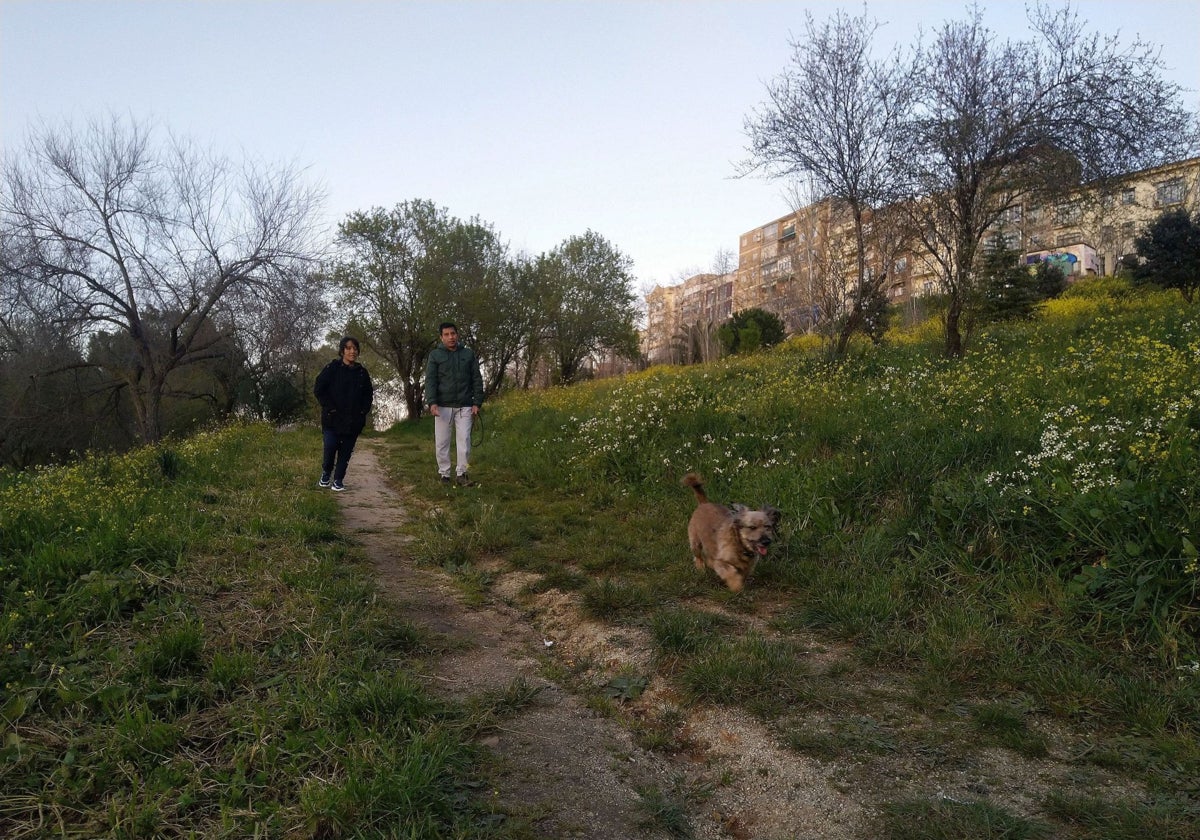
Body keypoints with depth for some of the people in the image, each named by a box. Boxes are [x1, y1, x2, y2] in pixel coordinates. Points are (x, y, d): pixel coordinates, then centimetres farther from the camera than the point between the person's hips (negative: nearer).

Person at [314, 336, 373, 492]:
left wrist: (363, 410, 4)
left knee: (346, 451, 3)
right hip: (332, 419, -3)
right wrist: (329, 407, -10)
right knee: (330, 447, -11)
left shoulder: (362, 372, 6)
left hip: (353, 420, 3)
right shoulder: (332, 368, -4)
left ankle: (338, 480, 16)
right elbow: (318, 389, -5)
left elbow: (369, 394, 16)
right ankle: (326, 473, 17)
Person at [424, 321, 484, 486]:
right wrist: (432, 402, -16)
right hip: (443, 407, 0)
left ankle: (462, 473, 8)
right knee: (441, 442, 4)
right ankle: (444, 474, 15)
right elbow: (430, 380, -4)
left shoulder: (468, 354, 8)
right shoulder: (435, 355, 3)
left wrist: (477, 403, -1)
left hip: (464, 407, 1)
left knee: (464, 440, -2)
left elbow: (477, 380, 7)